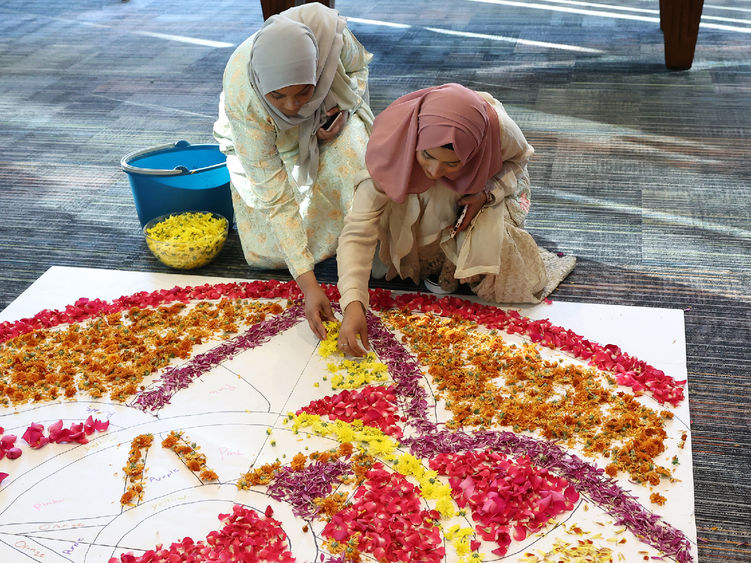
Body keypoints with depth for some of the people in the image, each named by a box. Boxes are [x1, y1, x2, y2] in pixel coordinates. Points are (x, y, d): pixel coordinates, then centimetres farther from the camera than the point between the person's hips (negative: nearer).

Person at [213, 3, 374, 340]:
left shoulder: (330, 33, -37)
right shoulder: (242, 98, -41)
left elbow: (358, 67, -9)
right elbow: (275, 197, -38)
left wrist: (344, 109, -31)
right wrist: (308, 285, -42)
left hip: (326, 114, 2)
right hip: (263, 134, -2)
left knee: (348, 161, -32)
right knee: (270, 251, -8)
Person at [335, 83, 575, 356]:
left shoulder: (497, 128, -37)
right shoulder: (390, 146, -39)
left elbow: (518, 158, -10)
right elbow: (358, 231, -39)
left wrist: (487, 195, -30)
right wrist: (353, 304, -51)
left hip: (494, 187, -1)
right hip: (420, 200, 2)